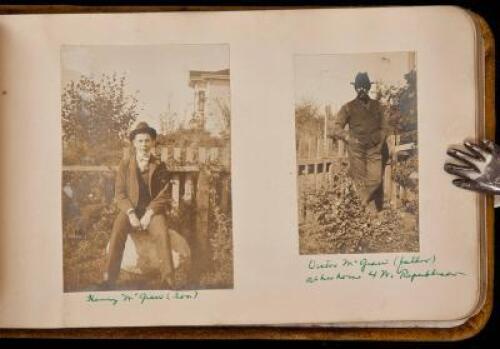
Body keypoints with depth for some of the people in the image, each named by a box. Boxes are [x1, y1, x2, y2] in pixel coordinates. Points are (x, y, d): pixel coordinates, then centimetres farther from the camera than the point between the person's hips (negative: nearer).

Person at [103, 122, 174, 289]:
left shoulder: (159, 165, 5)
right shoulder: (125, 164, 6)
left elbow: (164, 194, 0)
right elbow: (119, 193, 1)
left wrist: (149, 213, -15)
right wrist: (131, 213, -15)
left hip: (152, 210, 0)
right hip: (130, 210, 1)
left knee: (162, 234, -31)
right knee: (117, 233, -30)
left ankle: (168, 281, -26)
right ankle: (109, 280, -24)